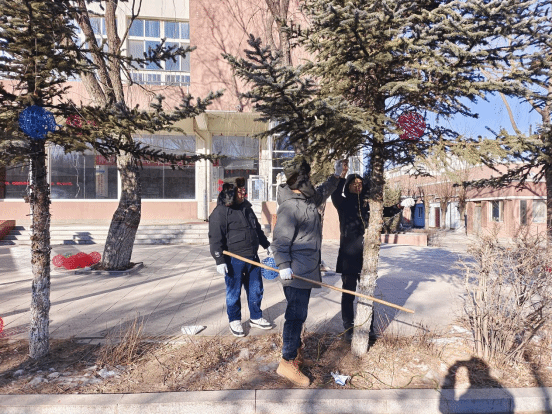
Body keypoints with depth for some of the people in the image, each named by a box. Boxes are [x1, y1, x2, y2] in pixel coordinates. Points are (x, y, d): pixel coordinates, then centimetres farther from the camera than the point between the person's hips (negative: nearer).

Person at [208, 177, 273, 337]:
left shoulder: (246, 207, 12)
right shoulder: (220, 212, -12)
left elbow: (257, 229, 22)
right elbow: (215, 239, -15)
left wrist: (267, 245, 24)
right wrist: (219, 260, -19)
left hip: (252, 258, 7)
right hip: (233, 261, -7)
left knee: (256, 290, 15)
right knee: (234, 293, 8)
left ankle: (256, 318, 33)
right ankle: (234, 321, 28)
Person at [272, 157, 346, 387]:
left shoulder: (308, 199, 12)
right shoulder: (290, 206, -19)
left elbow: (322, 194, 34)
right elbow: (280, 239, -22)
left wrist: (336, 176, 38)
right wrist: (284, 266, -29)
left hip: (306, 269, 10)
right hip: (296, 271, -10)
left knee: (297, 312, 20)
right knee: (297, 314, -4)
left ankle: (294, 348, 36)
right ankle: (287, 362, 8)